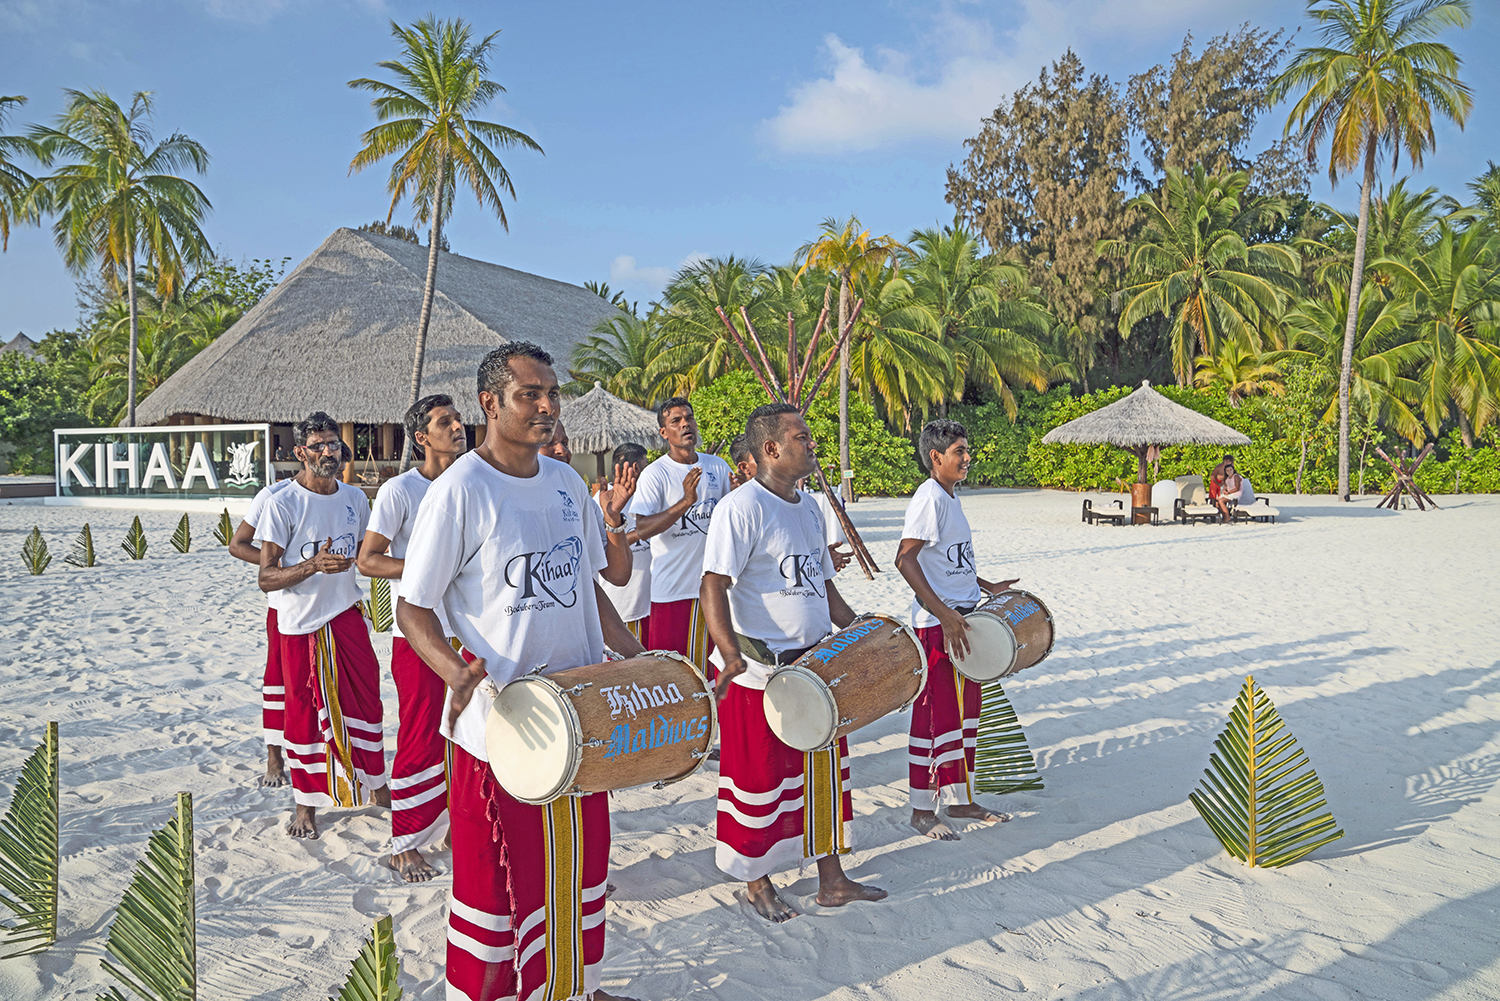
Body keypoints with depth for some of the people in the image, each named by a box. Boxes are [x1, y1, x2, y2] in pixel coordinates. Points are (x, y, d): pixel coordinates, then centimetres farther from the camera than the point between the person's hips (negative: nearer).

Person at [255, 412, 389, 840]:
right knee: (304, 710, 6)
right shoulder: (283, 504, -11)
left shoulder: (355, 497, 5)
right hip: (301, 622, -4)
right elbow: (266, 578, -14)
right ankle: (306, 803, 22)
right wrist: (313, 565, -28)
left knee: (365, 700, 7)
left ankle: (376, 786, 23)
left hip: (347, 614, 4)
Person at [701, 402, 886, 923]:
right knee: (760, 780, 6)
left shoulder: (809, 508, 12)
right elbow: (714, 586, -22)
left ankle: (832, 879, 30)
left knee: (824, 771, 15)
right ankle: (757, 883, 26)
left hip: (816, 666, 8)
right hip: (759, 672, -8)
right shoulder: (742, 508, -15)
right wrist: (730, 654, -35)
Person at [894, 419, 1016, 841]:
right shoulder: (929, 497, -16)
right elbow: (905, 559, -24)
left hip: (962, 619, 9)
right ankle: (922, 810, 13)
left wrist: (987, 586, 19)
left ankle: (961, 799, 29)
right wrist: (944, 614, -27)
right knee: (935, 715, -1)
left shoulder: (950, 497, 13)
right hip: (936, 625, -9)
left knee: (965, 712, 16)